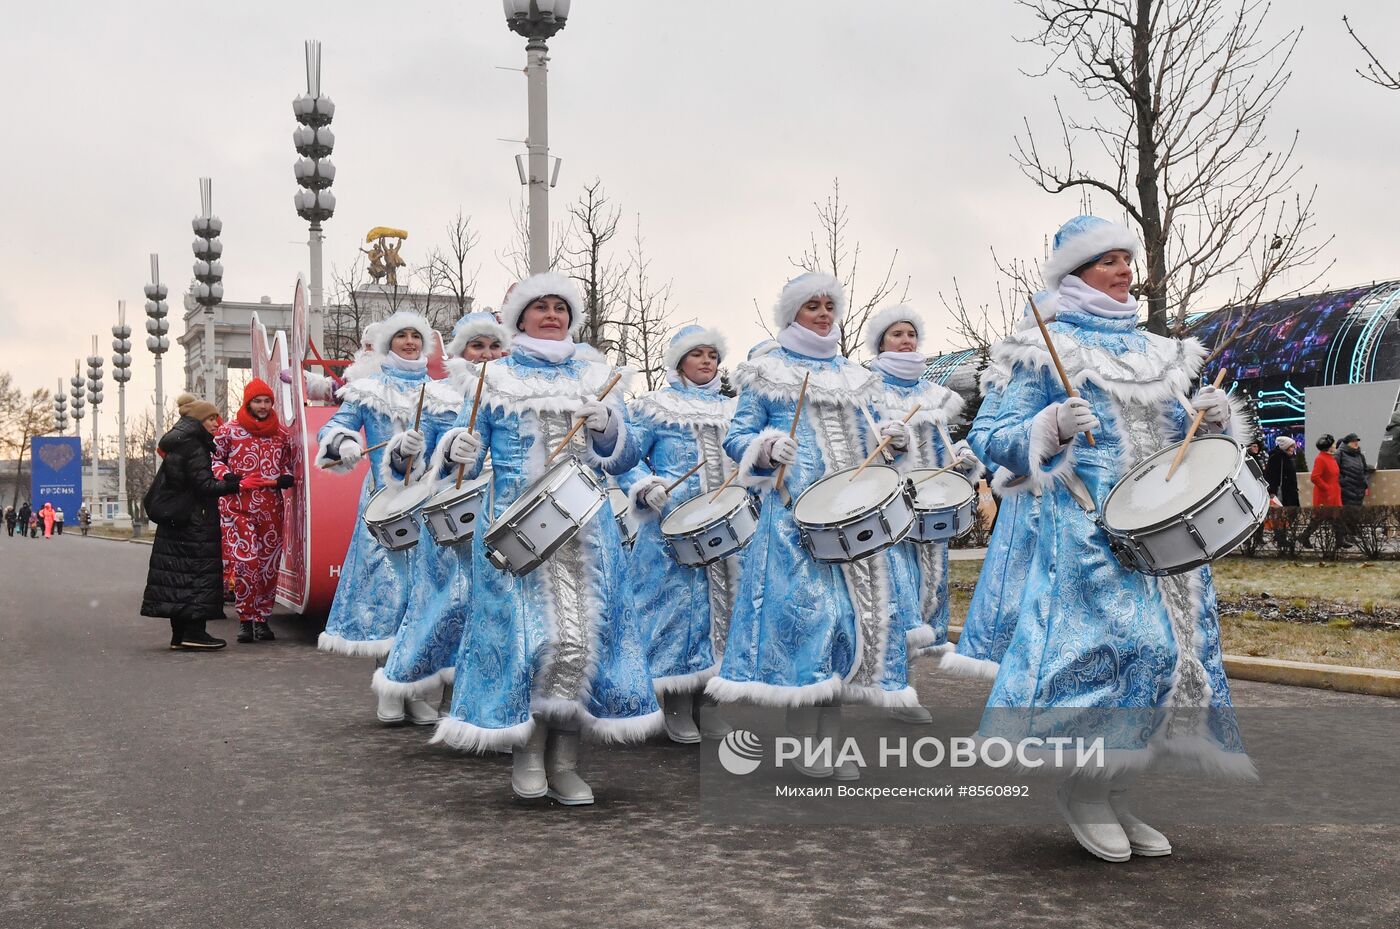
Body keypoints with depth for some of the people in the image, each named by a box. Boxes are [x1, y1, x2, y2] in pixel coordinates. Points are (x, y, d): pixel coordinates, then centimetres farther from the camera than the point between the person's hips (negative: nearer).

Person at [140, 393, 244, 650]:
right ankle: (193, 631, -9)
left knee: (178, 573, 9)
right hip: (195, 522, -10)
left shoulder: (176, 446, 16)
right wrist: (233, 485, -13)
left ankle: (179, 633, 13)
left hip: (174, 522, 10)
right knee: (200, 571, -6)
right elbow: (205, 485, -19)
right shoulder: (194, 449, -14)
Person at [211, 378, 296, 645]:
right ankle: (245, 619, -3)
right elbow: (214, 460, 7)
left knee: (269, 563, 5)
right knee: (245, 560, -13)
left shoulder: (281, 433, 13)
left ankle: (262, 619, 15)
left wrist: (287, 478, 3)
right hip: (238, 505, -4)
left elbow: (287, 463, 25)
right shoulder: (230, 430, 4)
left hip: (271, 507, 4)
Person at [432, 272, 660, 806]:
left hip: (585, 529, 2)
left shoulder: (595, 379, 15)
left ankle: (564, 762, 6)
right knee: (528, 633, -9)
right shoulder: (495, 379, 9)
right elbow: (467, 455, 4)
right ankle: (526, 751, 6)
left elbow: (623, 460, 10)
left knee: (581, 635, -3)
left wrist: (607, 429, -11)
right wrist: (458, 449, -19)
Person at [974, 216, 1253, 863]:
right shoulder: (1049, 352, 2)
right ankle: (1081, 790, -1)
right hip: (1090, 526, -7)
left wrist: (1212, 418, 1)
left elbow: (1178, 436, 23)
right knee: (1128, 643, -19)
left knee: (1177, 646, 3)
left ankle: (1115, 795, 15)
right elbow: (1000, 443, -3)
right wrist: (1053, 426, -21)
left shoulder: (1158, 352, 19)